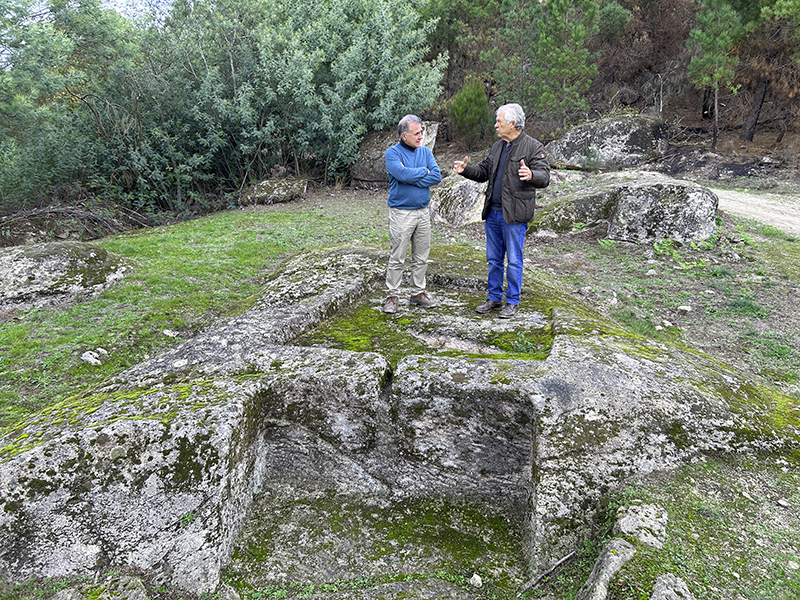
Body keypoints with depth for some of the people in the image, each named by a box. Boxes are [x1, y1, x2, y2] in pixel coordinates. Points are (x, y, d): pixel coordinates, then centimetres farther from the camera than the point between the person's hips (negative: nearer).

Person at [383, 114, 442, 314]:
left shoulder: (425, 151, 10)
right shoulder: (393, 153, -5)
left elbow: (437, 176, -3)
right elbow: (403, 173, -22)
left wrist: (412, 180, -12)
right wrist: (423, 171, -7)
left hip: (423, 211, 5)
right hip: (401, 213, -5)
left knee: (421, 257, 10)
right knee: (397, 258, -2)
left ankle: (418, 293, 22)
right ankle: (392, 296, 8)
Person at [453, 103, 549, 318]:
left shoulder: (533, 147, -7)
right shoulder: (497, 146, 15)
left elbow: (544, 177, -15)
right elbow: (484, 171, 22)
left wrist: (531, 175, -37)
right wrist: (466, 170, 4)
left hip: (514, 215, -7)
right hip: (493, 212, 7)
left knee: (514, 261, 2)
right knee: (493, 259, 13)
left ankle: (512, 302, 14)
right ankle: (494, 298, 25)